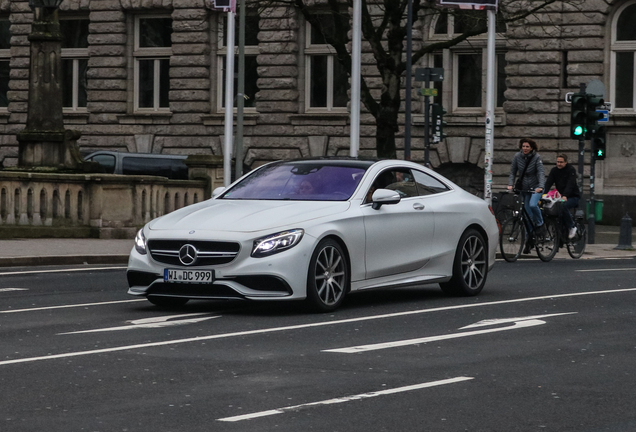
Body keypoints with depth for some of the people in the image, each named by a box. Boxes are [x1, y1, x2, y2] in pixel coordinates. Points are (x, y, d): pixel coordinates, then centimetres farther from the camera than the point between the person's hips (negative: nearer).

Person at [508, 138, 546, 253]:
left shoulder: (536, 157, -12)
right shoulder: (517, 156, -3)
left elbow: (541, 172, -21)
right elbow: (512, 172, 1)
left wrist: (540, 186, -36)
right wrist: (510, 184, -16)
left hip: (536, 187, -3)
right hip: (524, 188, 3)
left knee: (533, 204, -32)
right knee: (528, 214, 3)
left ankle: (540, 225, -8)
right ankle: (529, 241, 11)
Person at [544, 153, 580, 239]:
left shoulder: (571, 170, -9)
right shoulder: (554, 170, 7)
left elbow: (570, 184, -24)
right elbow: (548, 183, -5)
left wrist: (565, 196, -40)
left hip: (573, 197, -6)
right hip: (559, 196, 6)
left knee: (563, 206, -34)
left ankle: (572, 227, -18)